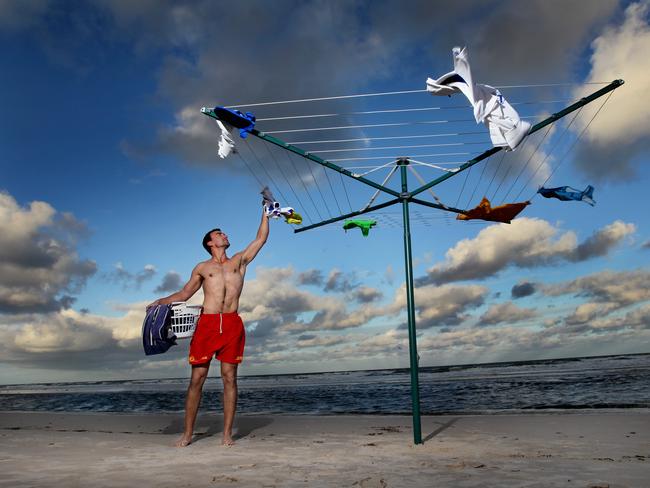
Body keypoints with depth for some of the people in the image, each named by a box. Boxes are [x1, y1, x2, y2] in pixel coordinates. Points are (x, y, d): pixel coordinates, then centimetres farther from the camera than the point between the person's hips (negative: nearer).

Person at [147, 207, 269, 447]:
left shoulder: (240, 260, 18)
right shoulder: (202, 268, 17)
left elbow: (261, 238, 20)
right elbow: (184, 294, 22)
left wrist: (265, 212, 24)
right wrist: (161, 301, 11)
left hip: (232, 324, 0)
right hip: (207, 323, 0)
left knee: (229, 378, 0)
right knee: (197, 378, -1)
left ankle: (227, 434, 5)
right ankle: (187, 434, 8)